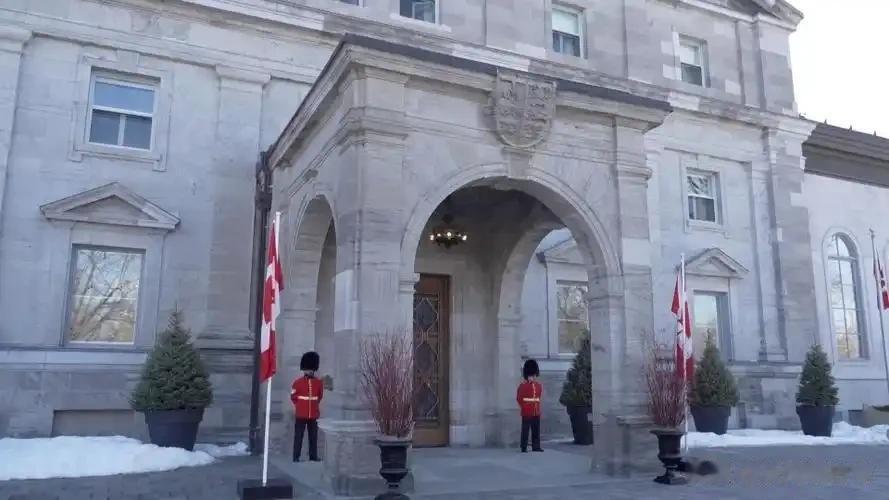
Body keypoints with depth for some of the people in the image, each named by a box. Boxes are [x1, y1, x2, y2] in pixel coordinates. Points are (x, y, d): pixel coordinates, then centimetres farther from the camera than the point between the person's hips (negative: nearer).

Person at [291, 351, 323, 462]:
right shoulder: (297, 382, -2)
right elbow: (293, 396, 9)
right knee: (298, 436, 3)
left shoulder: (319, 383, 2)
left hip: (314, 414, 2)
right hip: (301, 414, -2)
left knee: (313, 436, 5)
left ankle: (313, 456, 10)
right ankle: (296, 457, 8)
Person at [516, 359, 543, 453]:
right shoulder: (523, 385, -8)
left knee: (536, 430, 9)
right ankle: (524, 447, 4)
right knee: (525, 430, -1)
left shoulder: (539, 385, 10)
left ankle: (536, 446, 16)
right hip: (527, 413, -6)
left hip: (536, 412, 6)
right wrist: (523, 407, -2)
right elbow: (518, 398, -4)